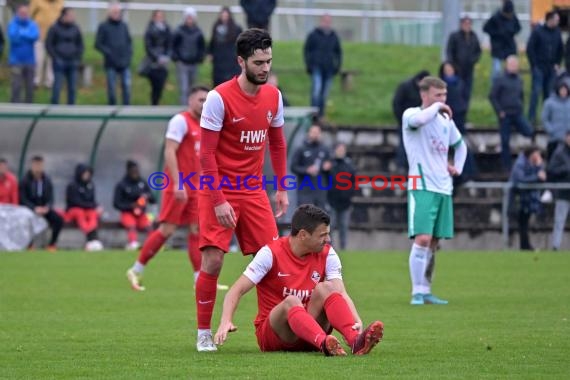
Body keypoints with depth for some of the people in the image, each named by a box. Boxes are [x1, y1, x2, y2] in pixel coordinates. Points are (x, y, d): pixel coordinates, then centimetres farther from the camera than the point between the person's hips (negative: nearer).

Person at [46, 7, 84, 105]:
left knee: (72, 88, 4)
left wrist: (78, 58, 5)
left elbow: (80, 44, 17)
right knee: (57, 87, -7)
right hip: (60, 63, -4)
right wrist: (56, 58, -9)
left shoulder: (75, 28, 8)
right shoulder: (55, 28, -3)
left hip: (72, 63, 4)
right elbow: (48, 45, -2)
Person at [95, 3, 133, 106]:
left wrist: (129, 54, 2)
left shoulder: (124, 26, 11)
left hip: (124, 63, 3)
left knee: (127, 86, -5)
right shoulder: (104, 26, 0)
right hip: (111, 64, -3)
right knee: (111, 88, 2)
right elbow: (98, 44, -1)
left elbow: (129, 42, 17)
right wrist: (108, 53, -12)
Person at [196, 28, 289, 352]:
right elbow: (207, 153, -14)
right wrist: (218, 201, -18)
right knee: (213, 259, -10)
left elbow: (277, 144, 15)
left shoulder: (273, 96, 3)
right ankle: (204, 334, 2)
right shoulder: (219, 98, -15)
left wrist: (282, 188, 9)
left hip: (254, 190, 5)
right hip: (220, 191, -5)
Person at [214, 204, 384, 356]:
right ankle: (324, 343, -61)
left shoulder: (327, 254, 0)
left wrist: (357, 321, -32)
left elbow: (341, 293, -11)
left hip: (310, 329, 3)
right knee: (291, 301, -34)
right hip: (271, 335, -3)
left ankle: (356, 340, -48)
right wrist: (226, 322, -32)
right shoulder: (271, 253, -10)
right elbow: (237, 290, -14)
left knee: (326, 288, -23)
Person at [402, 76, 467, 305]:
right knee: (422, 238, -16)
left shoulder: (446, 120, 15)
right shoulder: (410, 114, -5)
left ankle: (425, 291, 14)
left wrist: (458, 167, 15)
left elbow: (460, 145, 32)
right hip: (422, 187, -7)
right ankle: (417, 293, -15)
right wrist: (437, 107, -16)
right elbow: (418, 120, -32)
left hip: (443, 189, 7)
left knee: (434, 242, 8)